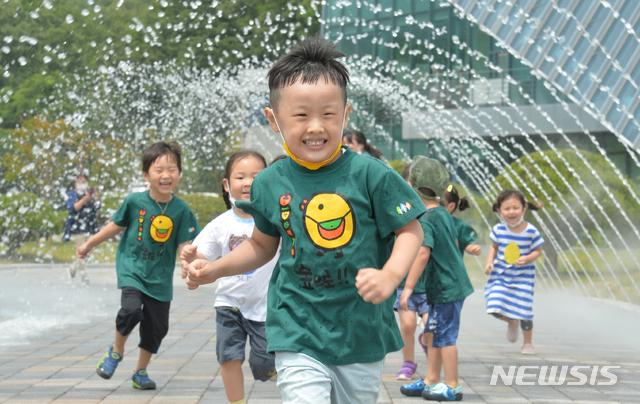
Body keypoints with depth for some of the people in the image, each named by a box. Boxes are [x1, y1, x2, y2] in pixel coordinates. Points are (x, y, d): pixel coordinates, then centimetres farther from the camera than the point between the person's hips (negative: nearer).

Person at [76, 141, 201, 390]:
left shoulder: (181, 209, -8)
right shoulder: (135, 201, -8)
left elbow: (184, 246, -6)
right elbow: (116, 226, 8)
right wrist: (89, 245, 18)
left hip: (160, 277, 2)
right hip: (131, 269, -2)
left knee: (156, 327, 8)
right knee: (131, 309, -25)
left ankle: (140, 373, 29)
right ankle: (116, 351, 4)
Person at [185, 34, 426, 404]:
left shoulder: (370, 174, -10)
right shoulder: (270, 183, -1)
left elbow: (411, 231, -4)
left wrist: (390, 276, -22)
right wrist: (214, 269, 4)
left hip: (362, 333, 0)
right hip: (299, 335, 0)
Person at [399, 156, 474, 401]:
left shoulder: (425, 220, -18)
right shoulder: (443, 214, 11)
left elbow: (423, 253, -27)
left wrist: (408, 287, -25)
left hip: (445, 288, -10)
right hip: (451, 284, 10)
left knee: (445, 336, -2)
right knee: (432, 334, 15)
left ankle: (452, 386, 5)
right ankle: (431, 381, 22)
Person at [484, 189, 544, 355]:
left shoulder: (531, 231, -12)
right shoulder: (498, 229, -6)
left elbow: (538, 251, -3)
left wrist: (527, 259, -21)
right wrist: (490, 261, -5)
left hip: (523, 276, -2)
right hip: (501, 274, 2)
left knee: (524, 310, -2)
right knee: (495, 308, -8)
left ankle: (527, 343, 21)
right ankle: (511, 323, 28)